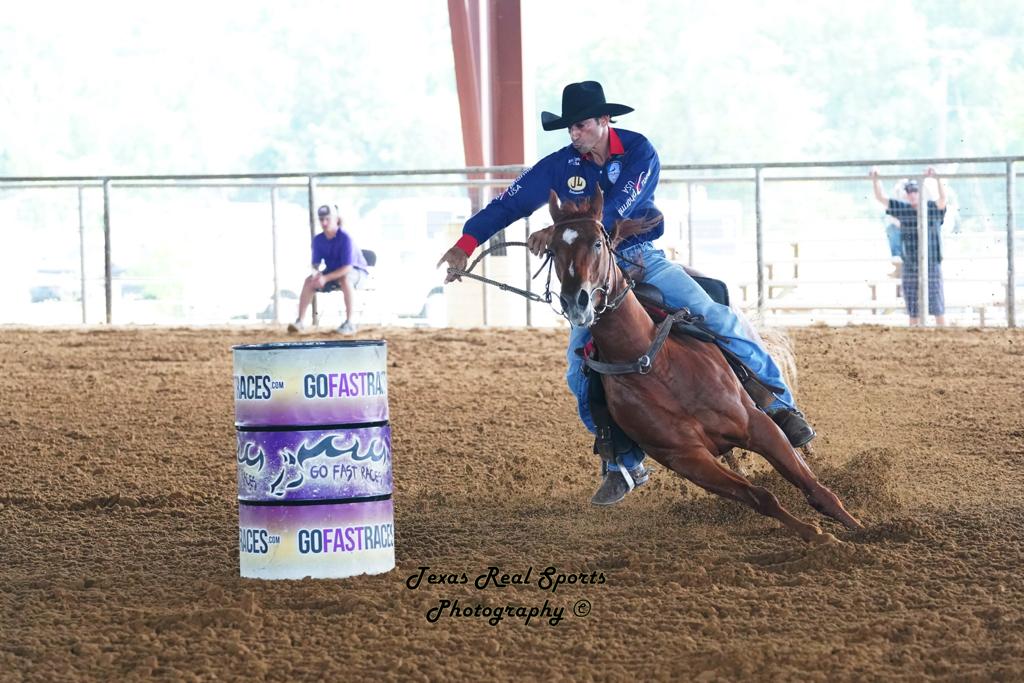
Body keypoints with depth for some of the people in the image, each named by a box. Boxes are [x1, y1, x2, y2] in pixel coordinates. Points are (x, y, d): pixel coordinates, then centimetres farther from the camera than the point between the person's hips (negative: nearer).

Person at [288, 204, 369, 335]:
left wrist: (326, 278, -36)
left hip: (357, 271, -6)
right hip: (333, 272, 6)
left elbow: (347, 268, -29)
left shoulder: (345, 238, -25)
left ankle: (350, 322, -37)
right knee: (309, 281, -14)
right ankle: (299, 321, -10)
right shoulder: (318, 239, -6)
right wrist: (315, 273, -28)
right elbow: (316, 263, -2)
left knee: (345, 279, -39)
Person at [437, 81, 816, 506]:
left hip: (645, 262, -2)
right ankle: (624, 464, 1)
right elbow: (510, 203, -3)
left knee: (717, 321, -18)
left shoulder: (639, 153, -11)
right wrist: (467, 242, -16)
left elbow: (617, 208, -26)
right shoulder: (560, 166, -3)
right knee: (581, 372, -12)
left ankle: (781, 406, -9)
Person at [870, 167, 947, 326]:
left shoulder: (934, 208, -5)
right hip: (910, 268, 3)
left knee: (938, 309, -2)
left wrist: (937, 178, -43)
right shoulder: (903, 209, 5)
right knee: (913, 312, 7)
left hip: (931, 266, -3)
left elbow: (943, 197, -25)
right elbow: (880, 197, 4)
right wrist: (875, 180, -13)